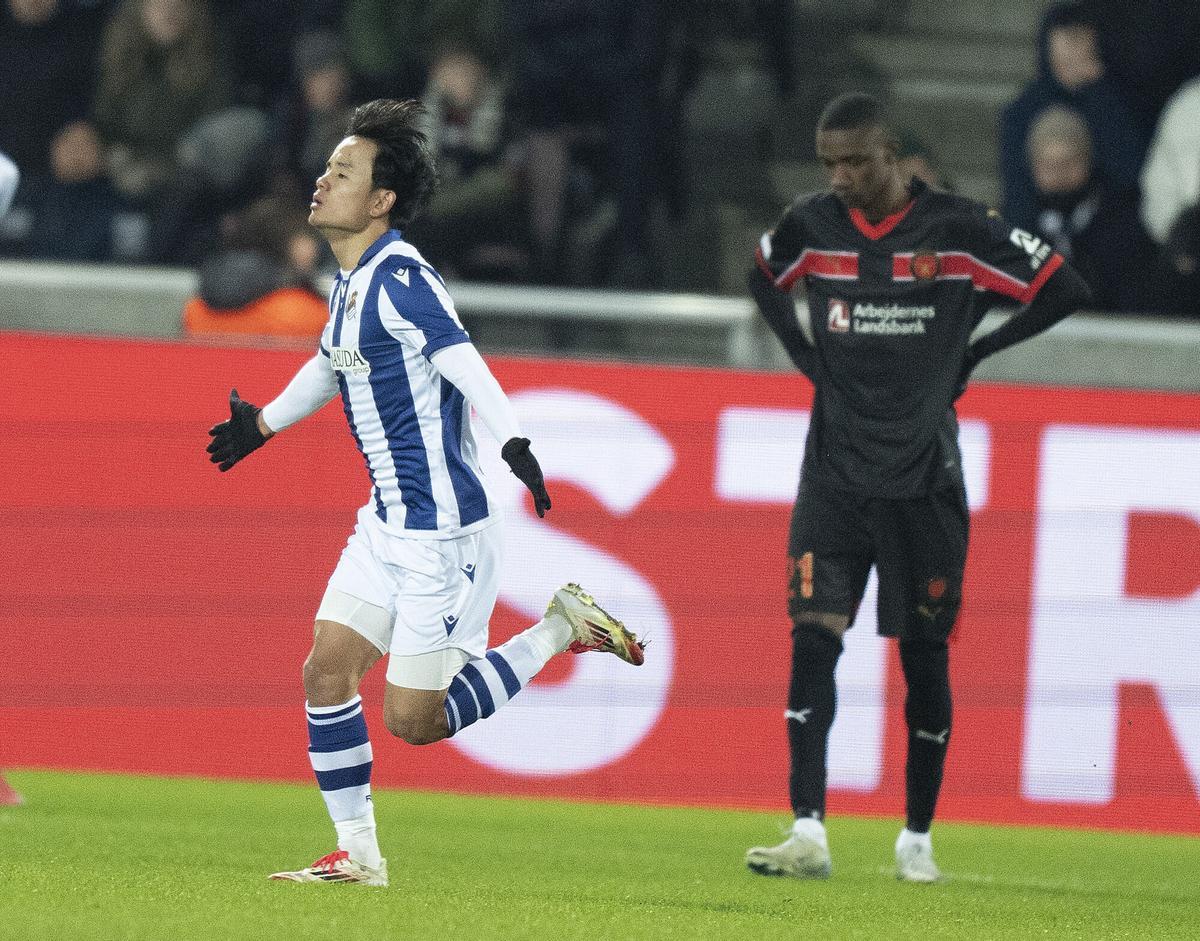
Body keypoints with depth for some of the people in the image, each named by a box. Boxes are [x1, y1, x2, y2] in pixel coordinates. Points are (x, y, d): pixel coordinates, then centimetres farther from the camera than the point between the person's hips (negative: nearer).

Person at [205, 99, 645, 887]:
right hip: (388, 522, 9)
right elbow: (333, 364, 30)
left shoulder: (399, 277, -18)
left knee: (413, 720, -6)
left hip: (442, 531, -9)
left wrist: (513, 441, -45)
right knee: (326, 673, 3)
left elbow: (465, 364, -29)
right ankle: (358, 854, 12)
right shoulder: (354, 280, 10)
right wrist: (264, 423, 45)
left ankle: (562, 631, 8)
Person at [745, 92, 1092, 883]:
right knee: (813, 637, -12)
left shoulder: (957, 230, -8)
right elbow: (765, 280, 25)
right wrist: (806, 353, 11)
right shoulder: (810, 227, 2)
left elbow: (1066, 289, -2)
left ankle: (918, 838, 18)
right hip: (834, 475, 2)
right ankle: (810, 833, -16)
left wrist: (974, 351, -1)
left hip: (923, 482, -2)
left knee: (924, 654, 5)